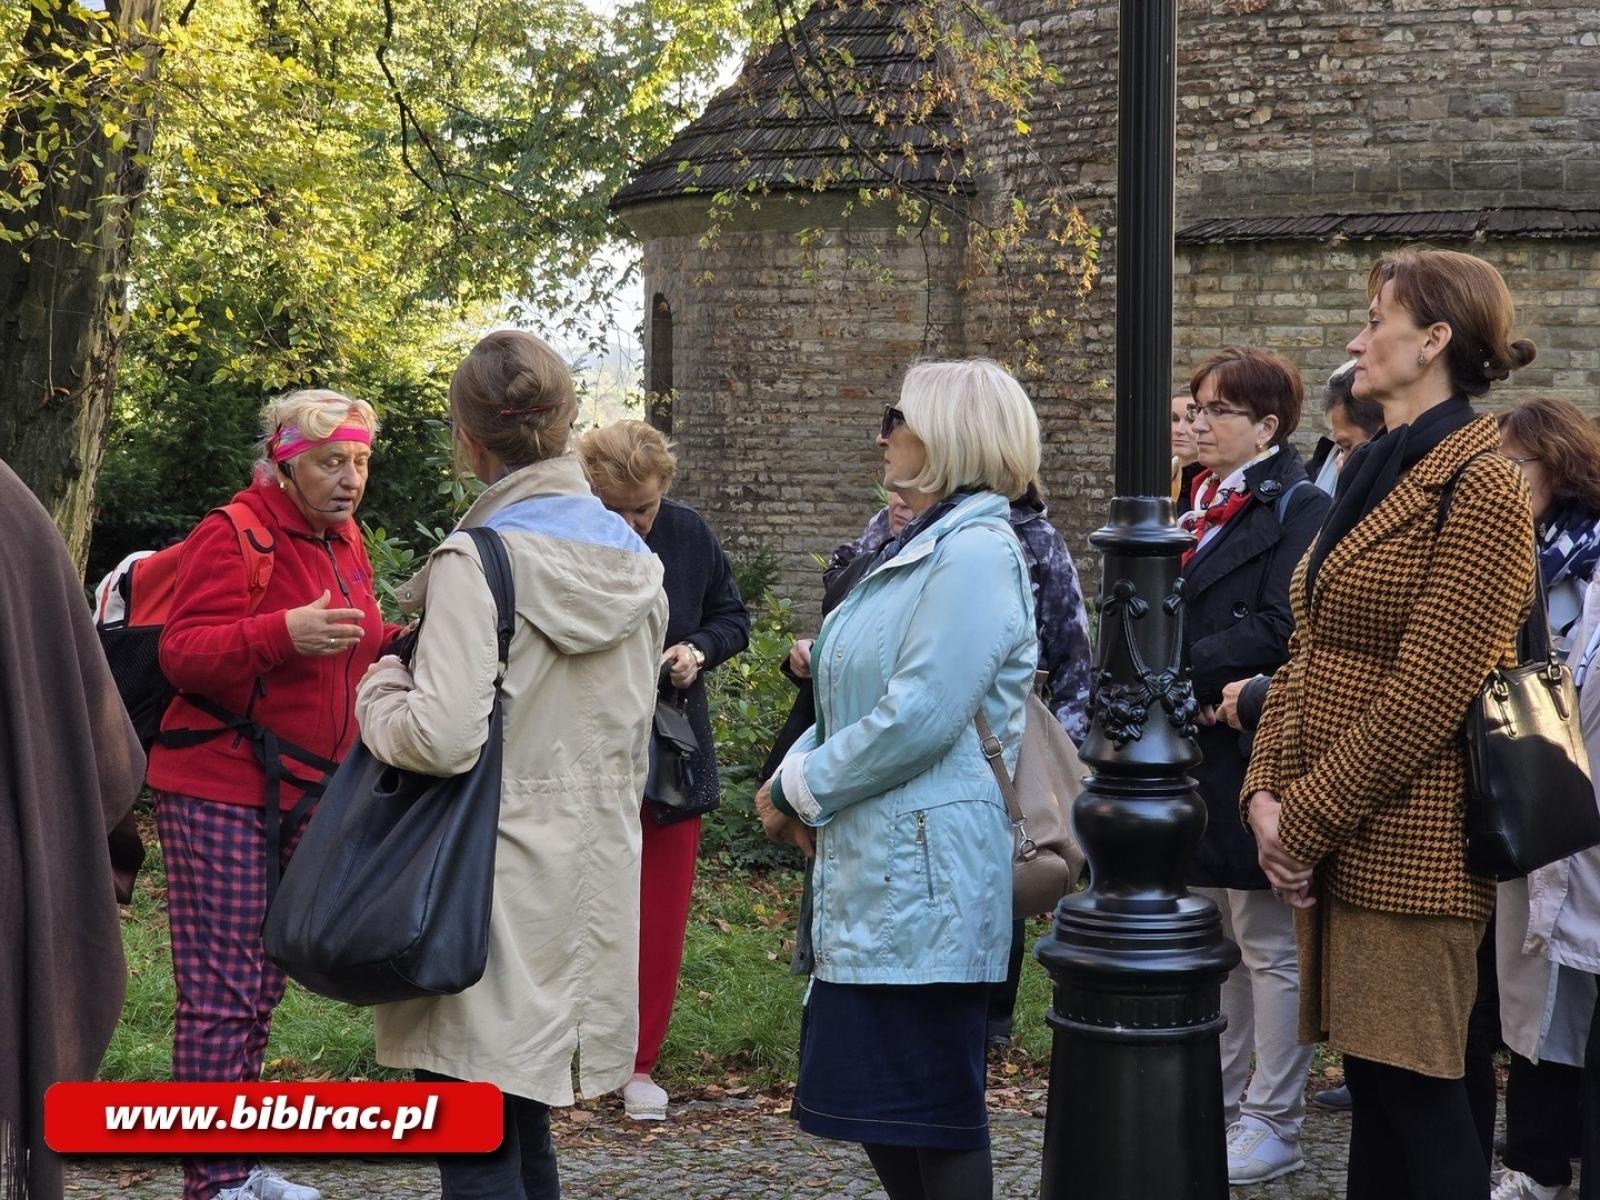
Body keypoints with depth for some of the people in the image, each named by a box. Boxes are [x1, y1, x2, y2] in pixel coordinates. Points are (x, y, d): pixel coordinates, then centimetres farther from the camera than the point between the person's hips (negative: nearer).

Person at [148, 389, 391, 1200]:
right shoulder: (234, 535, -12)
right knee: (222, 989, -7)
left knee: (262, 985, 14)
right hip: (220, 791, -8)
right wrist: (284, 632, -33)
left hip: (297, 793, 9)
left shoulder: (342, 542, 14)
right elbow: (182, 654, -20)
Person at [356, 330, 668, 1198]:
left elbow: (443, 738, -22)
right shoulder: (636, 563, 8)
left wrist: (379, 693, -4)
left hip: (495, 885, -7)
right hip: (591, 881, 7)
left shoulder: (478, 561, -15)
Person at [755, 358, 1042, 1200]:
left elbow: (921, 716, -23)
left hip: (924, 871, -10)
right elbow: (862, 695, 18)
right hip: (874, 864, 10)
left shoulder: (975, 553, -15)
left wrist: (801, 788, -12)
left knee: (933, 1103, -1)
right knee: (873, 1096, 15)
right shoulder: (923, 547, 16)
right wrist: (792, 775, 1)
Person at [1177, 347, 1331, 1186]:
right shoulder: (1199, 502, 14)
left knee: (1268, 945, 1)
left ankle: (1273, 1124, 9)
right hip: (1193, 751, 8)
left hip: (1253, 757, -8)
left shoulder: (1297, 509, -10)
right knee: (1210, 937, 15)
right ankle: (1216, 1104, 25)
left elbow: (1280, 632, -19)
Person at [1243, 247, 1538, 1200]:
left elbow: (1427, 696, -19)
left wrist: (1305, 820, -15)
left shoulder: (1480, 488, -13)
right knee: (1370, 1076, 14)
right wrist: (1268, 790, 1)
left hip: (1407, 846, -8)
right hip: (1333, 839, 8)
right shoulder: (1371, 478, 15)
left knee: (1416, 1084, -3)